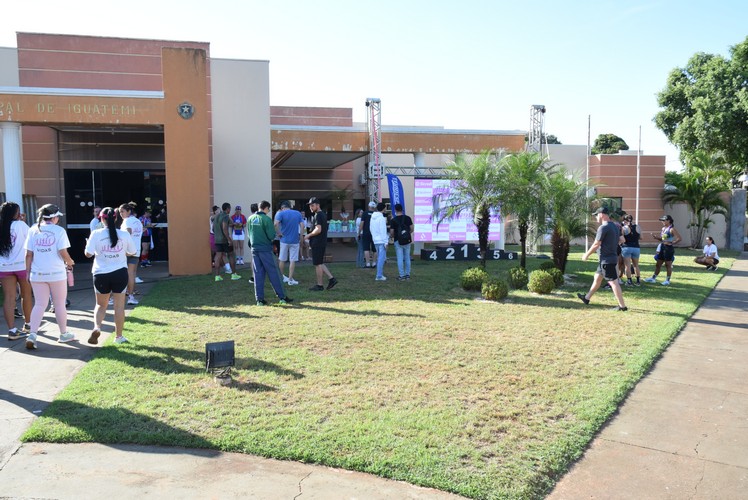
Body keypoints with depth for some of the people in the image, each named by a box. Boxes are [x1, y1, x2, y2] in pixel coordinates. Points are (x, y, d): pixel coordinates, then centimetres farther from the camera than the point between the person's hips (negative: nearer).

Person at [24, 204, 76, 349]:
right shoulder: (59, 230, -8)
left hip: (37, 274, 3)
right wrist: (70, 262, 7)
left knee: (39, 304, 9)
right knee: (59, 304, 10)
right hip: (56, 273, -3)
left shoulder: (33, 230, 2)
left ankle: (32, 334, -5)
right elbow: (63, 253, -12)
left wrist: (28, 271, 9)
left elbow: (29, 254, 2)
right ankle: (63, 334, 22)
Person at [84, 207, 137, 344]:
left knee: (101, 305, 17)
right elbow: (133, 252, 5)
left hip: (101, 274, 0)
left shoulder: (96, 234, -7)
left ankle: (96, 327, -6)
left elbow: (88, 254, -6)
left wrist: (87, 245, 14)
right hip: (120, 273, 0)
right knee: (119, 306, 9)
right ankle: (118, 336, 15)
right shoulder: (124, 234, -4)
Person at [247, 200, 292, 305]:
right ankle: (282, 297, 5)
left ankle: (259, 299, 7)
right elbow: (271, 236, -15)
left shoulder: (250, 219, 5)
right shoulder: (266, 219, -13)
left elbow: (249, 234, 14)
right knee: (273, 273, 1)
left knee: (258, 274, 8)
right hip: (265, 249, -5)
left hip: (254, 249, 5)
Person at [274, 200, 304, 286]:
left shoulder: (281, 213, -4)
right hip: (295, 240, 1)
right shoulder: (298, 214, 5)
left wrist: (278, 233, -9)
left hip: (284, 240, -1)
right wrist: (301, 236, 3)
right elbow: (302, 225, -3)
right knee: (292, 260, 4)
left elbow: (276, 224, -21)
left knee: (282, 259, 14)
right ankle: (290, 279, 3)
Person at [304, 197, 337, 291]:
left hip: (317, 244, -10)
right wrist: (311, 238, 19)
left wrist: (308, 235, -11)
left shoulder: (318, 215, -15)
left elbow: (318, 230, -25)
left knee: (317, 264, -2)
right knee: (320, 263, 15)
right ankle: (331, 278, 10)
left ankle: (319, 285, 5)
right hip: (322, 242, 10)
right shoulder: (323, 214, 16)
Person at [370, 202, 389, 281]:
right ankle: (379, 276, -7)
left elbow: (371, 228, 18)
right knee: (381, 258, -6)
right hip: (382, 241, -8)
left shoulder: (372, 217, 12)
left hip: (375, 240, 8)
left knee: (379, 258, 16)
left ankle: (380, 274, 20)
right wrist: (386, 242, -13)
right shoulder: (381, 218, -14)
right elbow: (383, 231, -16)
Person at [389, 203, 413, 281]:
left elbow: (391, 232, -8)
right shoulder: (408, 218, -2)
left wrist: (392, 236, 13)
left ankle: (401, 275, 1)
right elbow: (411, 229, 0)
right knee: (407, 258, 11)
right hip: (407, 240, 3)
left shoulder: (393, 220, -9)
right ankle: (407, 274, 16)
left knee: (400, 258, 1)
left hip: (398, 241, -3)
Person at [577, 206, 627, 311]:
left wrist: (587, 254, -6)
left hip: (607, 260, -10)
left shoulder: (603, 227, -17)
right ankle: (587, 298, 33)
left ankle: (622, 306, -6)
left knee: (613, 282, -7)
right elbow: (620, 240, 16)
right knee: (597, 278, 20)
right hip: (612, 257, 10)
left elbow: (596, 244, -17)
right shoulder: (614, 226, 11)